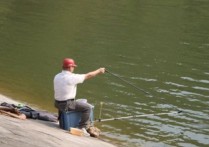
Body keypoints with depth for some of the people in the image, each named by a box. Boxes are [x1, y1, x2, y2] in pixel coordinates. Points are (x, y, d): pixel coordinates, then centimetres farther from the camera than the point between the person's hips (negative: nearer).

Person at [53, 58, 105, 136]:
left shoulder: (56, 77, 3)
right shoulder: (72, 77, -18)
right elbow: (88, 76, -8)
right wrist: (99, 71, 7)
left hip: (57, 103, 8)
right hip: (67, 105, -8)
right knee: (87, 107, 0)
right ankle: (82, 128, 0)